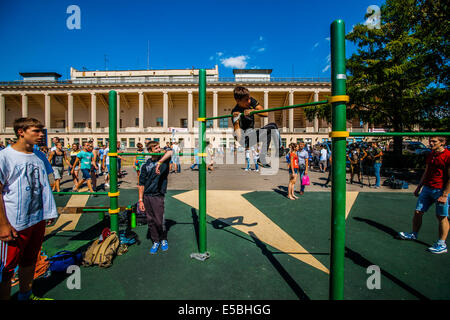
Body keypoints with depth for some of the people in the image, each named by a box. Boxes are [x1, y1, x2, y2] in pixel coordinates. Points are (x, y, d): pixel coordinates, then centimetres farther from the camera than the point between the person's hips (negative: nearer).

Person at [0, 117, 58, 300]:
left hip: (39, 219, 6)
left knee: (30, 260, 21)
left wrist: (50, 210, 12)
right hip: (15, 224, -6)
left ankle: (26, 295, 38)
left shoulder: (40, 156, 6)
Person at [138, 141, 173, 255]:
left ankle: (164, 240, 26)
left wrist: (159, 162, -38)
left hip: (158, 196, -3)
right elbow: (141, 184, 5)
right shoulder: (146, 165, 4)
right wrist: (140, 200, 1)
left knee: (160, 221, -1)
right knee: (150, 221, 11)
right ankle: (155, 241, 30)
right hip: (146, 196, 3)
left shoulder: (164, 159, -2)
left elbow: (170, 151, -26)